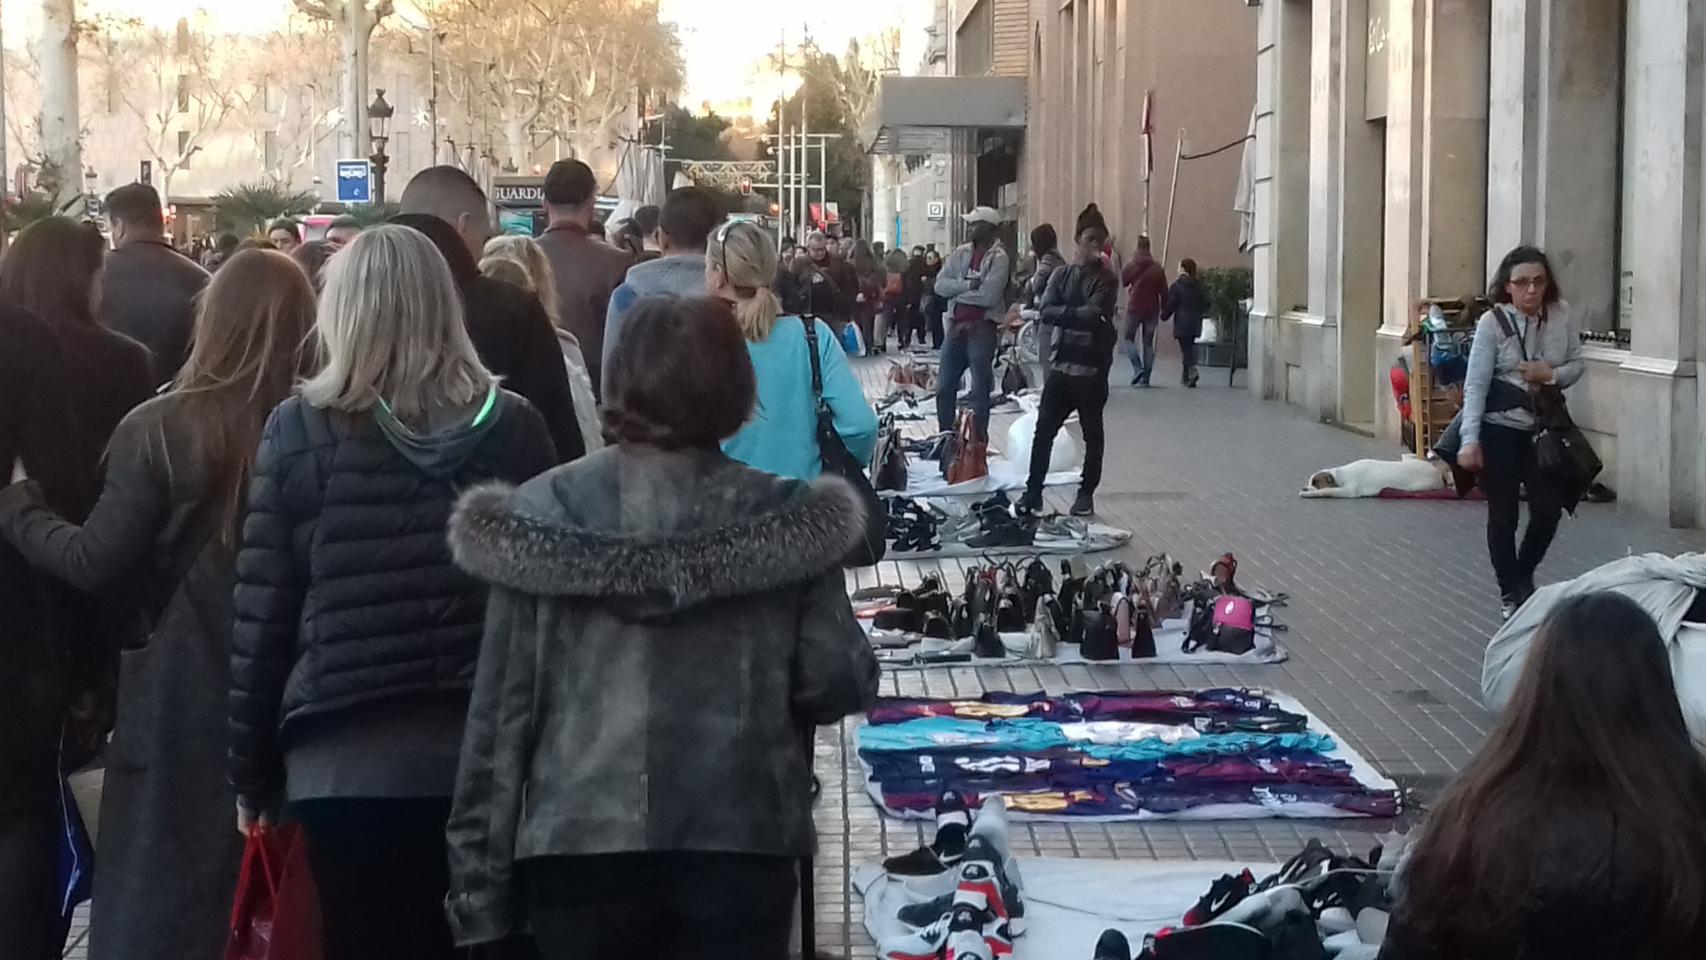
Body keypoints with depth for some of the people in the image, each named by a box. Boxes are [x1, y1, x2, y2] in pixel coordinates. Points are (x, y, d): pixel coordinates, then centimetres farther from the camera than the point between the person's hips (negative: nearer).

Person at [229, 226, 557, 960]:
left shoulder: (301, 431, -4)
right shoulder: (514, 426, 2)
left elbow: (262, 613, -3)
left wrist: (252, 770, 6)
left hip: (347, 760, -2)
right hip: (488, 753, 2)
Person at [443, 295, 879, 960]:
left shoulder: (541, 517, -2)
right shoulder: (786, 519, -3)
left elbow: (500, 708, -2)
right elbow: (838, 684, -3)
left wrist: (478, 878, 4)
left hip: (578, 840, 1)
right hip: (740, 843, 0)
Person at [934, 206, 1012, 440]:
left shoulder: (998, 258, -8)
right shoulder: (961, 253, 9)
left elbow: (988, 296, -19)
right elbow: (940, 284, 0)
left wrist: (957, 292, -7)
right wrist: (968, 285, -14)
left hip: (981, 327, -6)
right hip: (956, 326, 6)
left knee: (980, 391, 0)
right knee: (945, 387, 12)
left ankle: (979, 441, 6)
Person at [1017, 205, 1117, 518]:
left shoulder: (1106, 279, -2)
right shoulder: (1061, 274, 8)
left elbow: (1094, 314, -17)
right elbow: (1046, 312, -5)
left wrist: (1062, 314, -9)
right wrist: (1079, 315, -14)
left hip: (1092, 368, -3)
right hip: (1062, 364, 3)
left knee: (1092, 433, 7)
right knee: (1044, 430, 1)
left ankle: (1087, 493, 16)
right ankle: (1033, 492, 7)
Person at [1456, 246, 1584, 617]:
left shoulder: (1562, 315, -4)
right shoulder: (1492, 322, -14)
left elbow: (1577, 364, 5)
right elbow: (1476, 384, -14)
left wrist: (1553, 375, -18)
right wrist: (1470, 441, -20)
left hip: (1544, 429, 4)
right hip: (1500, 430, -3)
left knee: (1549, 509, 5)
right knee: (1503, 515, 4)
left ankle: (1524, 574, 33)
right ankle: (1511, 592, 22)